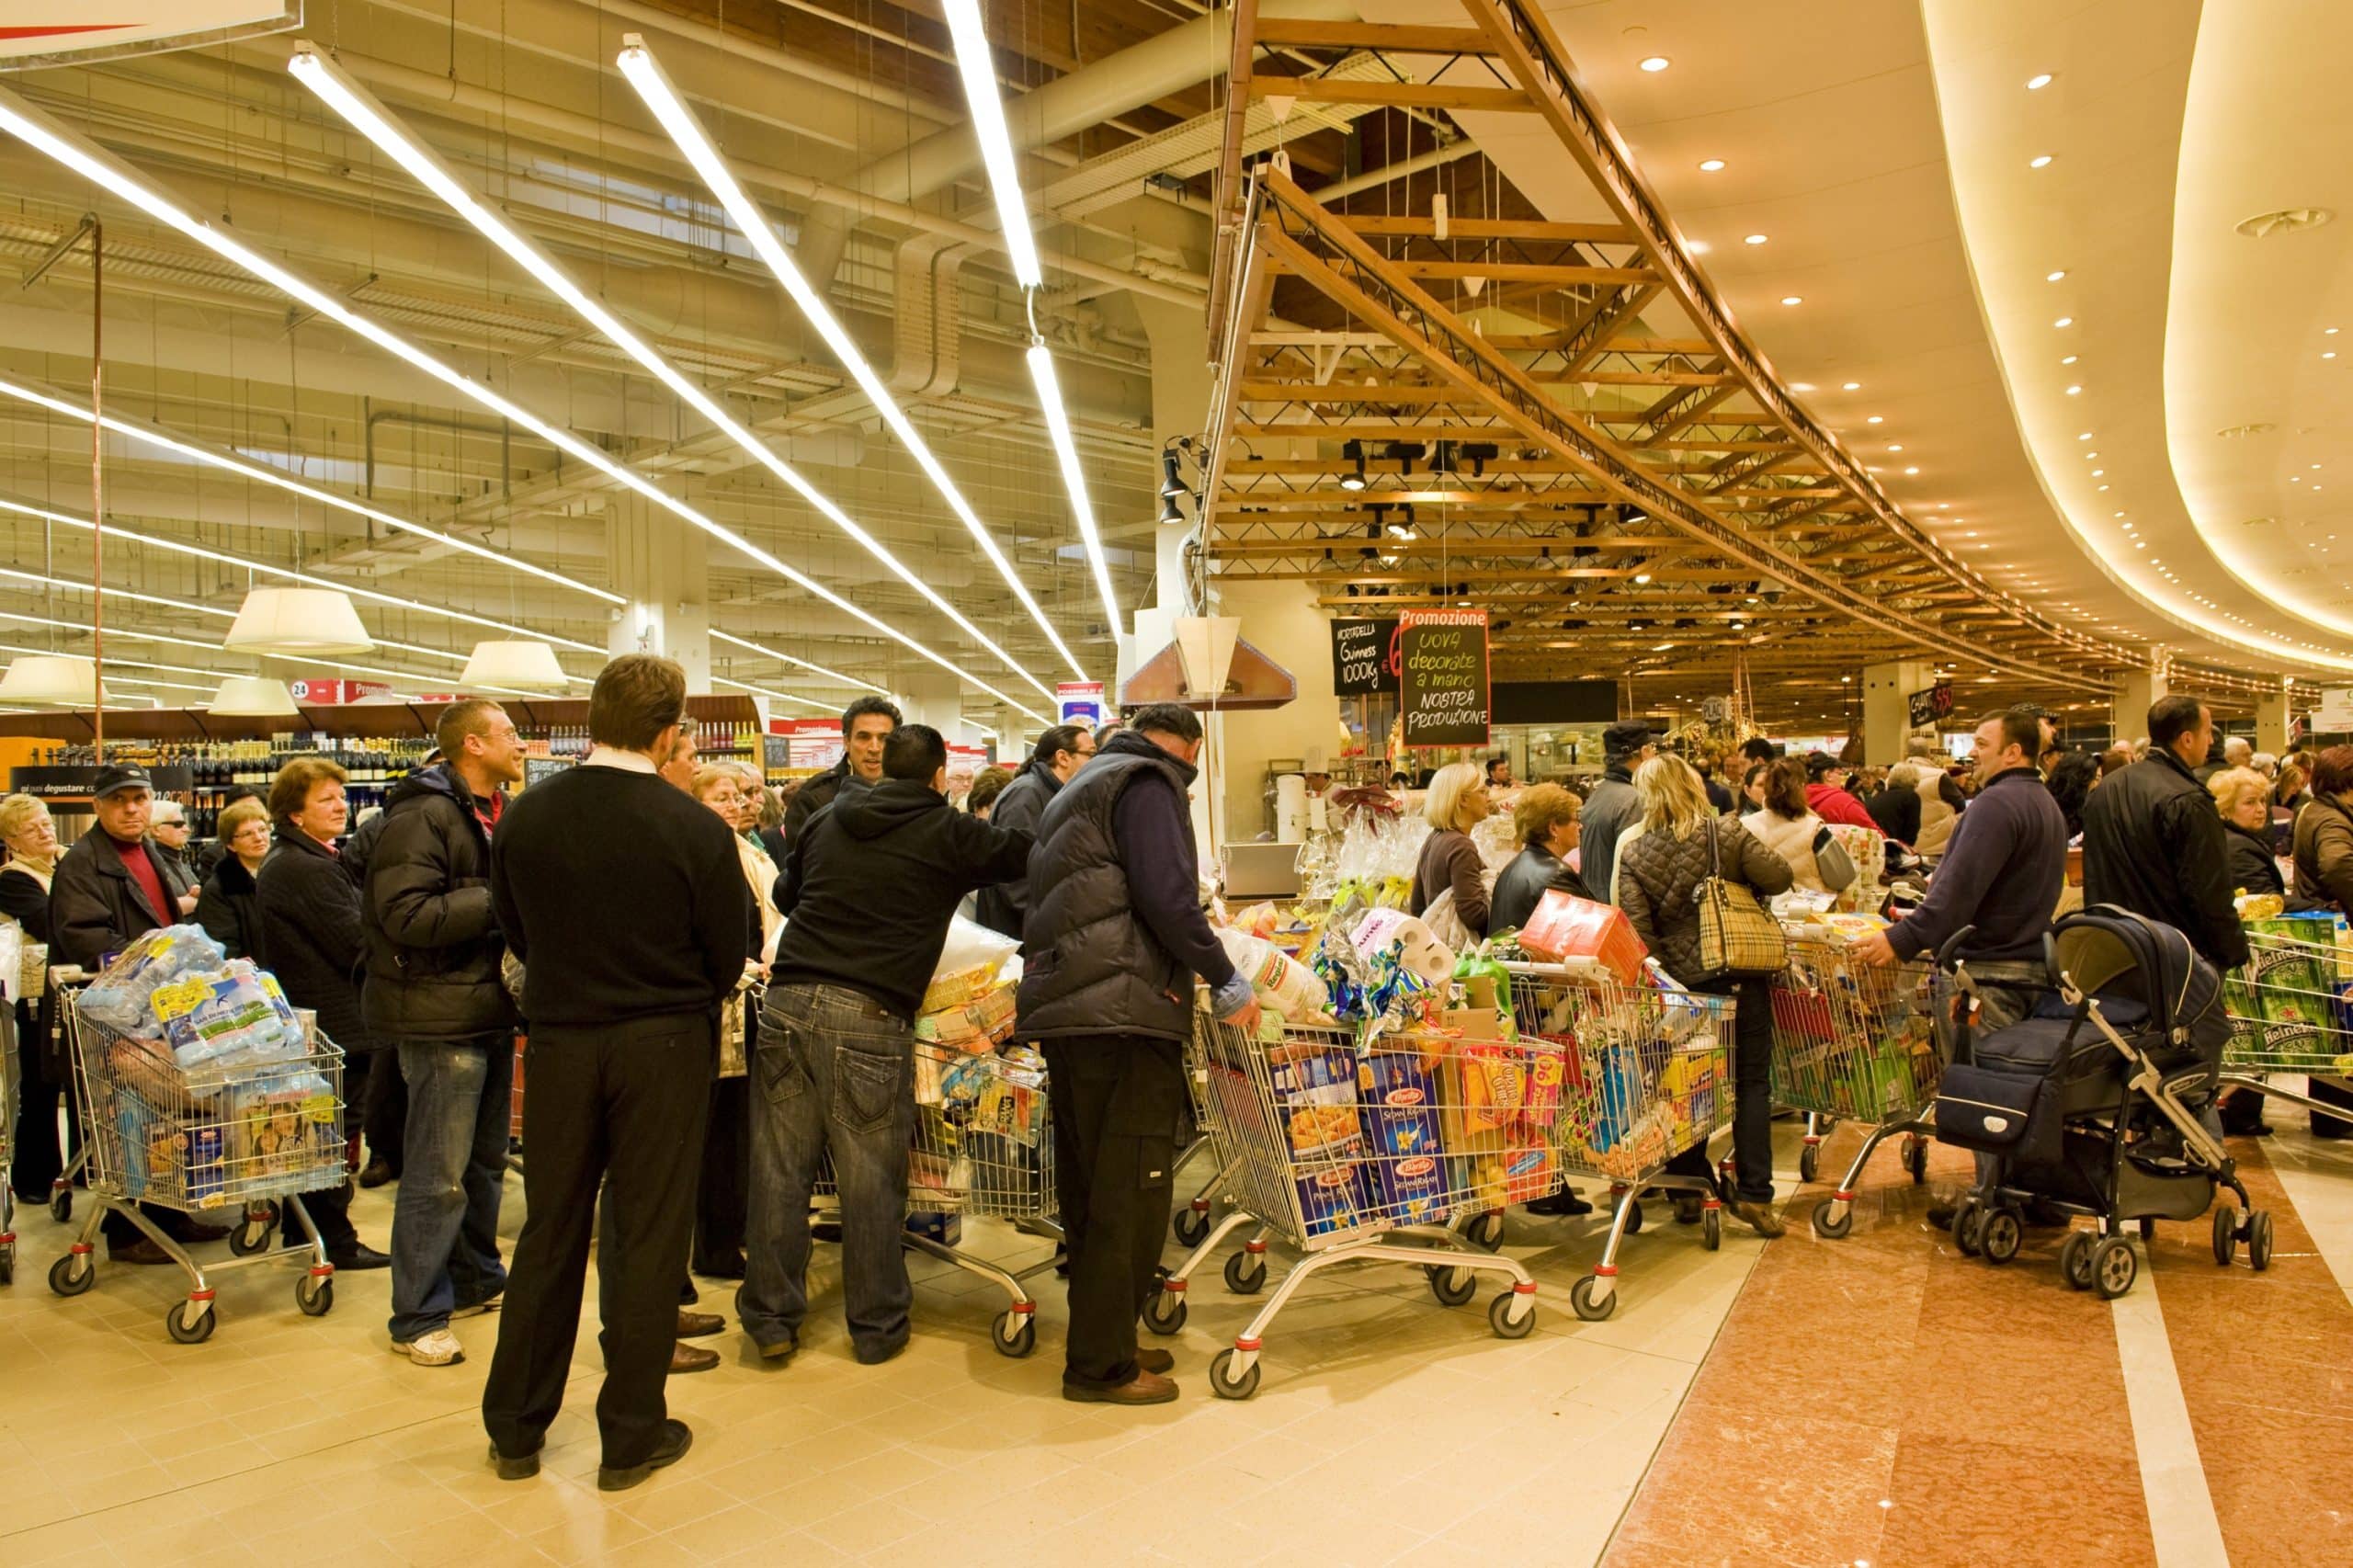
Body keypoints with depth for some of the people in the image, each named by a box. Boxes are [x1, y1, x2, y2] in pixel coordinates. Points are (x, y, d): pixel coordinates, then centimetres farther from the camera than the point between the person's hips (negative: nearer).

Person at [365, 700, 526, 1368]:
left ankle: (475, 1280, 33)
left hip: (492, 1010, 9)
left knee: (485, 1162, 19)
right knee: (439, 1176, -3)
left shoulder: (499, 813, 14)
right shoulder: (421, 816, -15)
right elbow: (408, 917, -25)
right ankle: (417, 1318, 8)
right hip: (441, 1017, -9)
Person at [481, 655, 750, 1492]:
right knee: (648, 1235, 8)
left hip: (558, 1041, 3)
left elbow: (512, 929, 7)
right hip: (664, 1046, -3)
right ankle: (632, 1435, 19)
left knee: (549, 1233, 16)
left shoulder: (524, 815, -5)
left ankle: (515, 1429, 28)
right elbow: (728, 958, -6)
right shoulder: (696, 829, -15)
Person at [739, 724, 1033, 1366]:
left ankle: (771, 1319, 19)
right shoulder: (950, 833, 2)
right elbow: (1029, 852, 9)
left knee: (779, 1170, 9)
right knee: (871, 1181, 6)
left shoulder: (827, 822, 18)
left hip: (788, 1000, 5)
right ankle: (877, 1326, 18)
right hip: (870, 1016, -4)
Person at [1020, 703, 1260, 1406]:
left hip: (1063, 1007, 10)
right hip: (1124, 1011, -10)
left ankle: (1099, 1345, 23)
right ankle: (1102, 1364, 3)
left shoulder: (1078, 789, 26)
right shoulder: (1148, 781, -4)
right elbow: (1168, 896, -16)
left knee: (1090, 1190, 14)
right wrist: (1227, 982, -8)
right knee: (1131, 1193, -3)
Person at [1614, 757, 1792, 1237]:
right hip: (1741, 977, -1)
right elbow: (1779, 877, -9)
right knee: (1752, 1082, 6)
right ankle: (1753, 1193, 1)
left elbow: (1637, 930, -12)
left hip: (1681, 982, 1)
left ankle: (1692, 1186, 22)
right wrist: (1741, 886, 11)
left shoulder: (1635, 855, -6)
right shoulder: (1727, 833, -7)